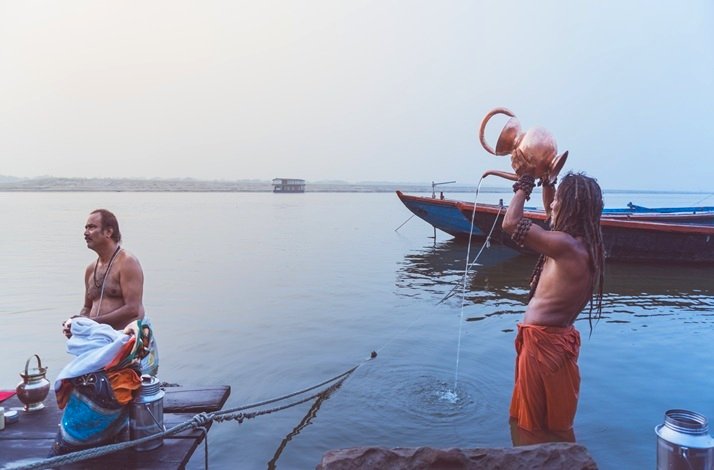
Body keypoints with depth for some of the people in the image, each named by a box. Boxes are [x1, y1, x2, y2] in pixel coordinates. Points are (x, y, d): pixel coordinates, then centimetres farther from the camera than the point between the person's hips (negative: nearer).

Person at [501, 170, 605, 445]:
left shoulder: (566, 246, -23)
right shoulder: (585, 243, 4)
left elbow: (510, 223, -22)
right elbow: (552, 215, 22)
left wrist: (525, 183, -9)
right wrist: (546, 180, 13)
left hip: (544, 342, -9)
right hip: (558, 337, 9)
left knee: (539, 427, 9)